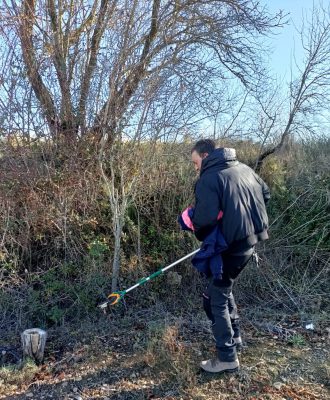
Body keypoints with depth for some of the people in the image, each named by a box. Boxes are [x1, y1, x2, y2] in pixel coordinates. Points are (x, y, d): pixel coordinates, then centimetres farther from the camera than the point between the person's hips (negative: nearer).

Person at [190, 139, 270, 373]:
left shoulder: (208, 179, -15)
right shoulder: (244, 169, 10)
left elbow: (205, 218, -23)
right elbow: (266, 194, 17)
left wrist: (201, 236, -2)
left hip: (233, 244, -9)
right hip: (253, 237, 9)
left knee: (216, 298, 5)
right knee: (224, 287, 26)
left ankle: (227, 358, 13)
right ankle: (234, 336, 38)